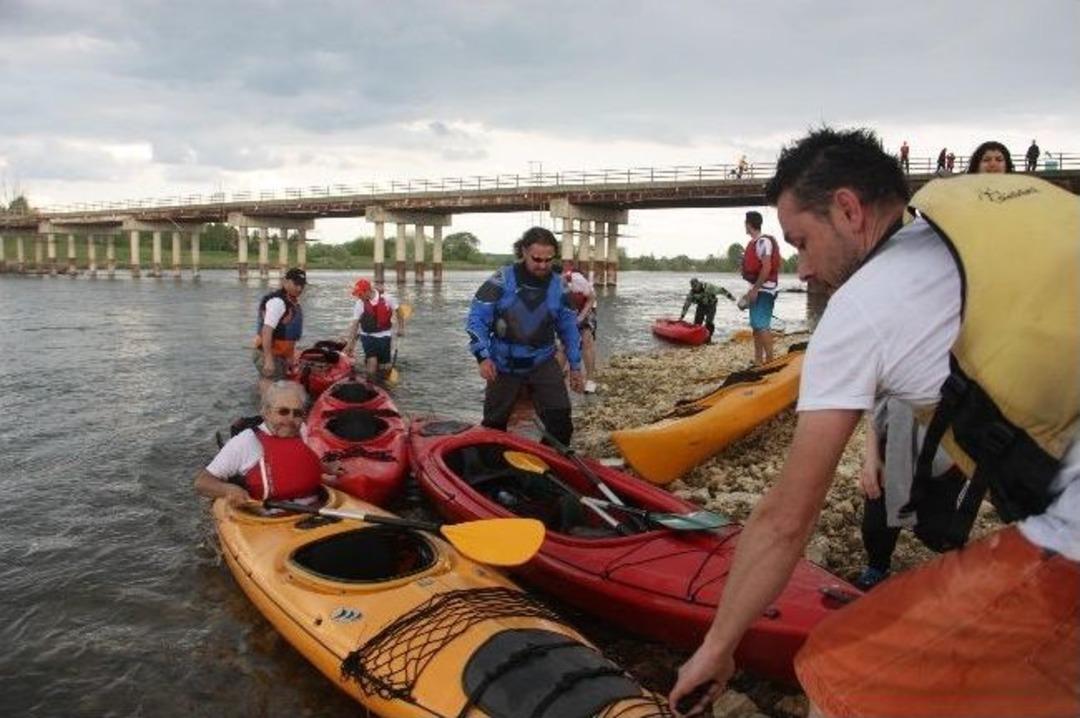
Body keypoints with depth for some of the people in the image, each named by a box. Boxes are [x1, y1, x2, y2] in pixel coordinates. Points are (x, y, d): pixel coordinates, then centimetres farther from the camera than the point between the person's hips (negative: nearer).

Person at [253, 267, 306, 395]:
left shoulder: (293, 302, 13)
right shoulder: (277, 302, -17)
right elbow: (266, 331, -25)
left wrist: (289, 356, 24)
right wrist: (268, 360, -30)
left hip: (281, 355, 10)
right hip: (270, 355, -10)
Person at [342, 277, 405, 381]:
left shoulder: (386, 298, -12)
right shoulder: (360, 304, -8)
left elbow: (398, 310, 2)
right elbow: (355, 324, -5)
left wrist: (401, 328, 0)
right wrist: (350, 343, -7)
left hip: (384, 335, 0)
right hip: (367, 335, 0)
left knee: (383, 365, 2)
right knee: (372, 360, -19)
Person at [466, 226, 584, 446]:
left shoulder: (557, 286, -1)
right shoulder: (501, 281, -11)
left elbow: (569, 328, 10)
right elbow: (476, 319, -8)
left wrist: (575, 366, 11)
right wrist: (483, 357, -17)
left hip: (543, 364, 1)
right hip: (503, 365, -1)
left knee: (560, 419, -11)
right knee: (494, 423, 10)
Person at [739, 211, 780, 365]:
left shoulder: (763, 241, -14)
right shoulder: (754, 243, 15)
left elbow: (767, 268, -21)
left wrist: (754, 289, -21)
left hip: (764, 290, -10)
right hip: (757, 289, 10)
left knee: (762, 325, -14)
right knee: (756, 325, 11)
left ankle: (770, 360, -13)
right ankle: (758, 360, 16)